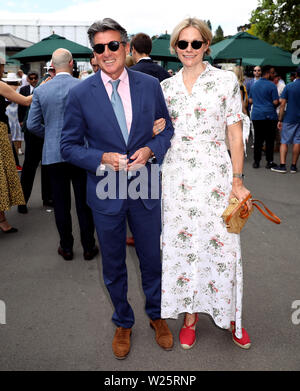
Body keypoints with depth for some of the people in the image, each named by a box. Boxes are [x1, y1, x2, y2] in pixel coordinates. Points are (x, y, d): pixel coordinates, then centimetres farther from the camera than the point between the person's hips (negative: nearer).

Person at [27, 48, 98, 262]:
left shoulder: (41, 90, 0)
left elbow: (33, 124, 2)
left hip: (53, 154, 2)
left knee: (61, 203, 10)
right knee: (84, 202, 8)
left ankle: (66, 248, 20)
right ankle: (88, 247, 17)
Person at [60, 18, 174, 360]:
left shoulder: (150, 85, -1)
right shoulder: (80, 94, -7)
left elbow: (167, 129, 7)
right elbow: (69, 146, -3)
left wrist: (151, 149, -13)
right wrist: (102, 159, -19)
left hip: (146, 189, 1)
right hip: (106, 193, -1)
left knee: (152, 258, 16)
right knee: (113, 266, 15)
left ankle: (156, 315, 42)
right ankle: (123, 323, 40)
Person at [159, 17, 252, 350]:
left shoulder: (226, 80, 1)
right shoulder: (166, 87, 10)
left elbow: (235, 135, -1)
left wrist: (237, 181, -6)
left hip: (215, 174, -2)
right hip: (176, 175, 3)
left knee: (220, 245, 1)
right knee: (181, 244, 7)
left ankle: (230, 316, 25)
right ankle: (190, 315, 26)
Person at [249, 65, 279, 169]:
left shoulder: (254, 85, 10)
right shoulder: (271, 85, -8)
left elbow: (250, 100, 16)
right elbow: (276, 102, -10)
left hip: (256, 116, 5)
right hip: (269, 116, -4)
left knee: (258, 139, 7)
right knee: (270, 139, 2)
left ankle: (256, 161, 9)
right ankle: (269, 162, 5)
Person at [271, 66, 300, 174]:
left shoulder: (289, 86, -5)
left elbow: (282, 104, -7)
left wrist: (280, 120, -3)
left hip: (289, 119, -1)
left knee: (284, 141, 6)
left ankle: (282, 165, -1)